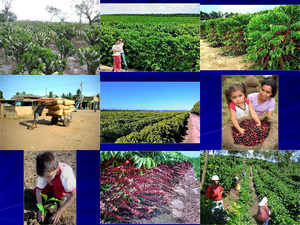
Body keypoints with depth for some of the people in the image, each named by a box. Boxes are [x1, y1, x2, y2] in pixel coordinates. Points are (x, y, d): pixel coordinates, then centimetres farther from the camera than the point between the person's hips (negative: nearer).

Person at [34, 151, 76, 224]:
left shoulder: (66, 173, -42)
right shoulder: (44, 173, -31)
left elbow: (73, 195, -35)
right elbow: (38, 190, -21)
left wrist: (59, 212, -38)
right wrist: (40, 210, -31)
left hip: (65, 187, -5)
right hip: (53, 185, 5)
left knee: (56, 181, -35)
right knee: (35, 192, -11)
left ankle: (62, 198, -9)